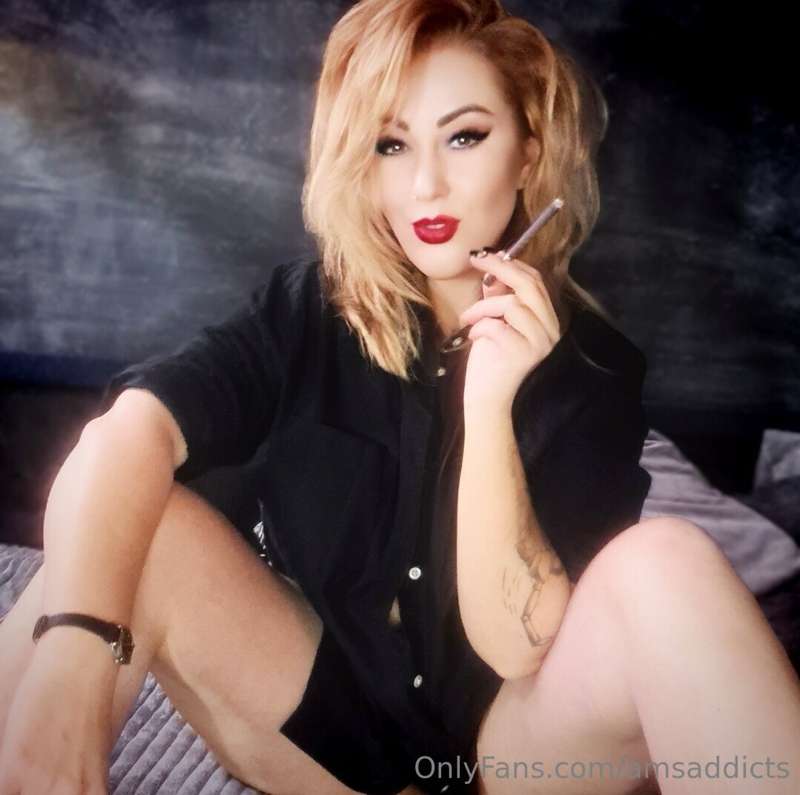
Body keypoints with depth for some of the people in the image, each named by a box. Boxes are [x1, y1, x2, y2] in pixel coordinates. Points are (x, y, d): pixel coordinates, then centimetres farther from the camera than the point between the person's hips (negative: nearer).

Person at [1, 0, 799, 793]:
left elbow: (515, 643, -18)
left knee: (667, 559, -31)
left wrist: (489, 401, -29)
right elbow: (132, 429, -26)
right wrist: (70, 652, -43)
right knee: (136, 529, -24)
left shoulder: (592, 365, -11)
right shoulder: (309, 307, -8)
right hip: (324, 714, 1)